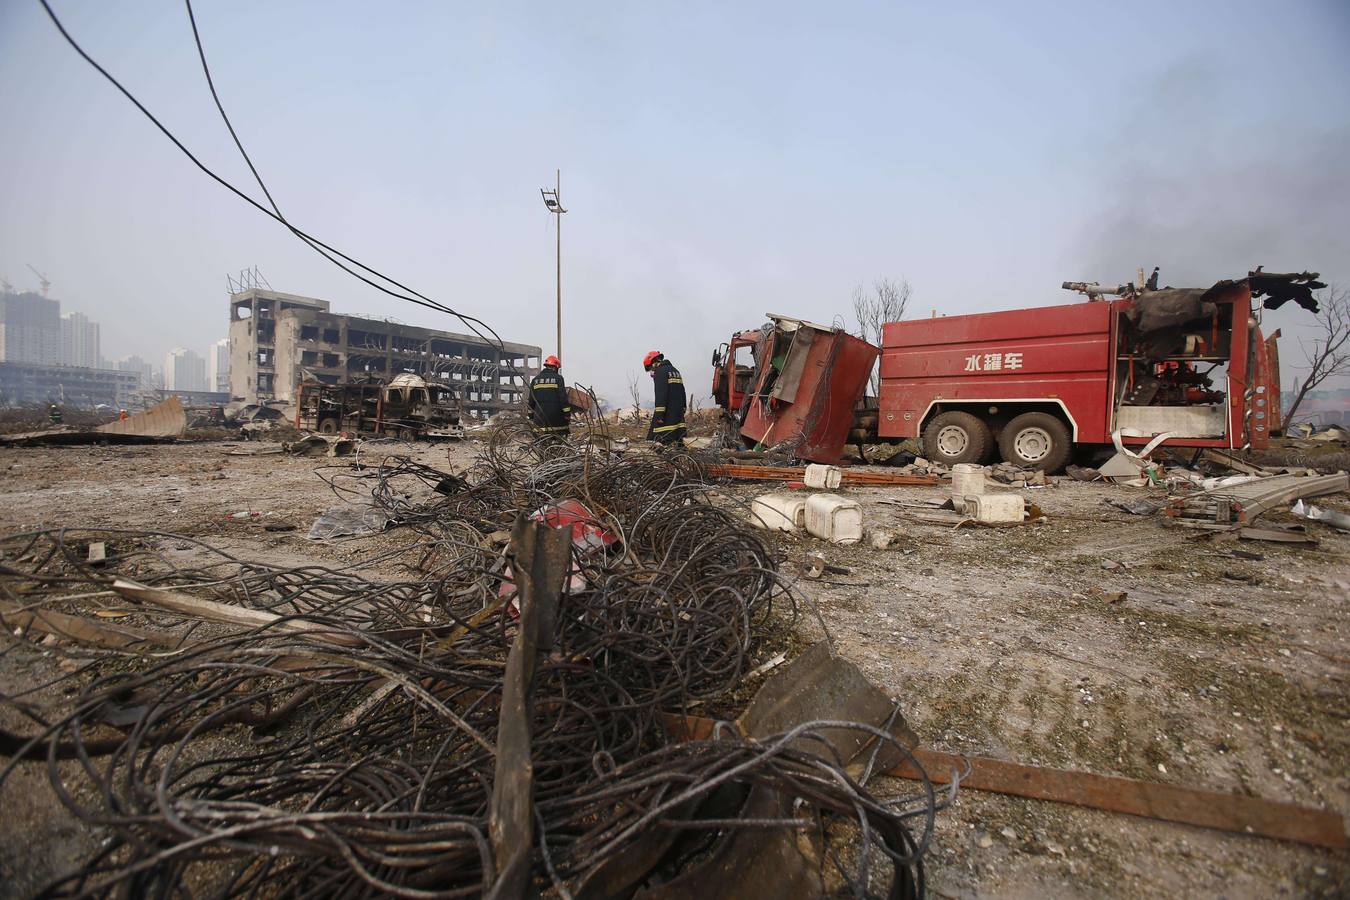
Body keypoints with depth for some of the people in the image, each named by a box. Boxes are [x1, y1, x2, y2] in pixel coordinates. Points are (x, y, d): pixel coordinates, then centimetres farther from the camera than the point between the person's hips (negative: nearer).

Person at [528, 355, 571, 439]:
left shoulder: (535, 380, 11)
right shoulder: (558, 378, -3)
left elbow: (531, 400, 13)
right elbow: (563, 397, -9)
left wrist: (531, 415, 18)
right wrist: (567, 412, -6)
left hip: (540, 416, 4)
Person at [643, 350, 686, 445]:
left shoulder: (660, 371, -8)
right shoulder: (675, 370, 21)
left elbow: (661, 393, -18)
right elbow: (682, 392, 23)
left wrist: (659, 413, -21)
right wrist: (683, 408, 25)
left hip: (668, 412, -9)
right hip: (679, 411, 9)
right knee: (678, 440, 9)